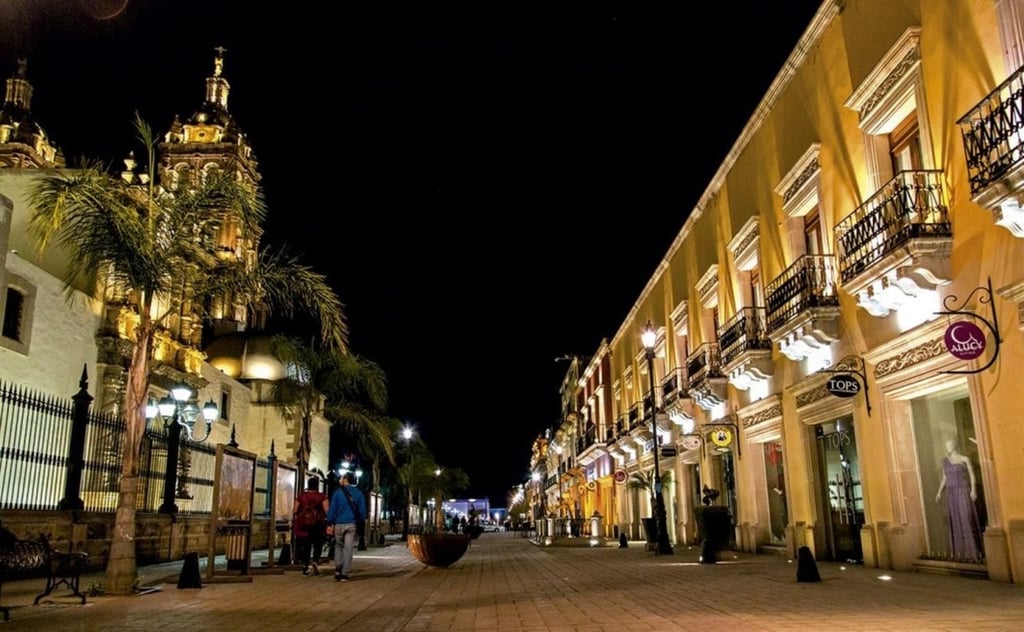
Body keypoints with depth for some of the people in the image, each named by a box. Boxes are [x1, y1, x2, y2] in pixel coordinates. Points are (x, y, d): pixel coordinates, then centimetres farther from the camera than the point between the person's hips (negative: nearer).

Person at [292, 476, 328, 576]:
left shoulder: (301, 495, 6)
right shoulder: (322, 496, -1)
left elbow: (294, 510, 5)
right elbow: (326, 510, -10)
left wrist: (293, 521, 15)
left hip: (303, 523, 2)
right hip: (317, 523, -2)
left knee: (306, 545, 10)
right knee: (318, 544, 12)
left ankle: (305, 568, 9)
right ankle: (316, 560, -11)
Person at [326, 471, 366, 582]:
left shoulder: (338, 492, -1)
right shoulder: (358, 493, 4)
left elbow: (332, 509, -3)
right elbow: (362, 511, 3)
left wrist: (329, 524, 2)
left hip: (339, 524, 0)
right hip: (351, 524, 0)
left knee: (338, 546, 16)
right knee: (348, 548, 3)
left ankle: (338, 570, 5)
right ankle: (344, 574, 1)